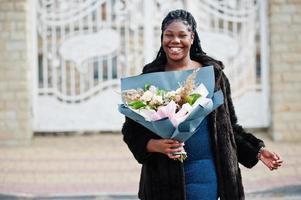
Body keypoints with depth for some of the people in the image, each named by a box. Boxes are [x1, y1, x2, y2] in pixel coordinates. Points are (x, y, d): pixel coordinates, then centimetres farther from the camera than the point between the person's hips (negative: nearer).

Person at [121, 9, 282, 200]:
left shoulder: (214, 75, 6)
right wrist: (155, 146, -16)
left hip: (206, 173, 1)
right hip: (165, 177, -1)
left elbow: (229, 125, 13)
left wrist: (257, 151, 3)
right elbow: (131, 130, 2)